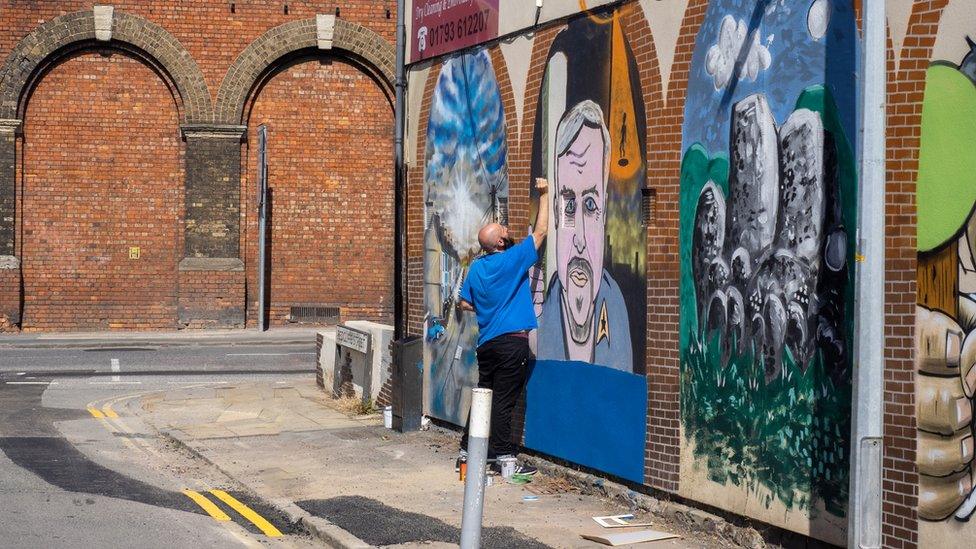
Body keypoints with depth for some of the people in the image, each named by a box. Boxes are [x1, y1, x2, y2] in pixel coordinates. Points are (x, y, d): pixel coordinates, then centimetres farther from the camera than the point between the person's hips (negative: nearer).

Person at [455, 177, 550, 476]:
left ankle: (467, 450, 17)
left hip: (487, 341, 6)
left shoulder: (476, 267, 7)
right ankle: (502, 455, 2)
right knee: (503, 401, -3)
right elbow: (540, 231, -5)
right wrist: (544, 194, 2)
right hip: (513, 341, -6)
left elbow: (465, 303, 12)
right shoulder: (513, 260, -11)